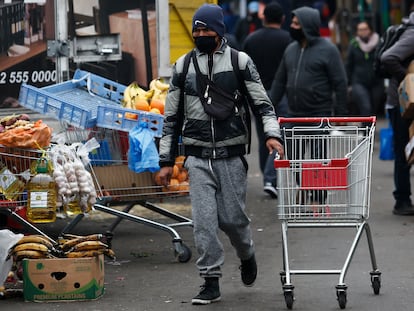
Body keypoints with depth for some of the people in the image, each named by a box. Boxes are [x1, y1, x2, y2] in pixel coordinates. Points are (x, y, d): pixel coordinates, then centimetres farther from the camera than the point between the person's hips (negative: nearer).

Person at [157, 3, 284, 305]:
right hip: (198, 158, 2)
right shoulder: (183, 66, 7)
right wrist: (166, 161, 9)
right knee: (204, 221, -5)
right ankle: (211, 282, 2)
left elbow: (262, 102, -2)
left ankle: (247, 256, 33)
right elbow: (172, 117, 11)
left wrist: (272, 133, -21)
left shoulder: (240, 62, 0)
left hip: (231, 155, -2)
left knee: (232, 217, 2)